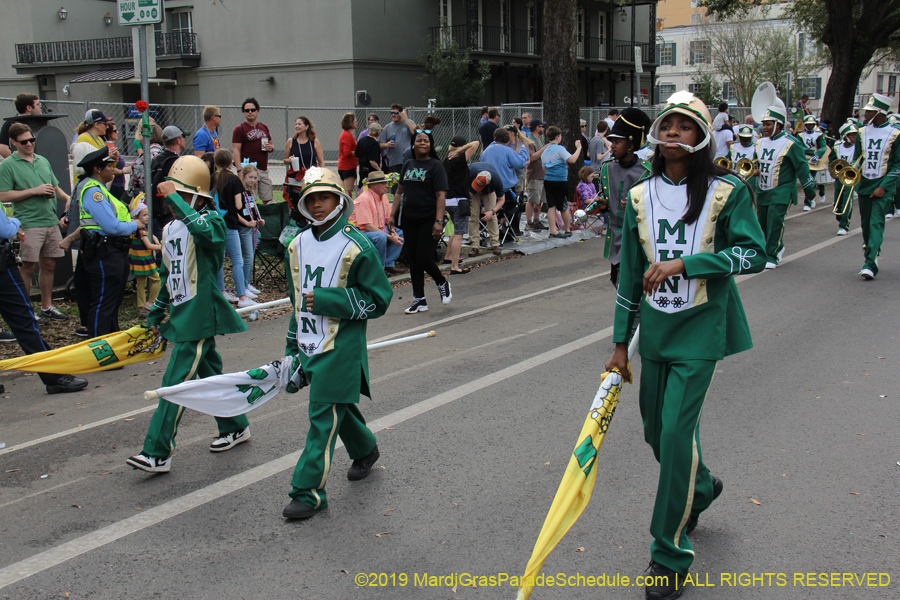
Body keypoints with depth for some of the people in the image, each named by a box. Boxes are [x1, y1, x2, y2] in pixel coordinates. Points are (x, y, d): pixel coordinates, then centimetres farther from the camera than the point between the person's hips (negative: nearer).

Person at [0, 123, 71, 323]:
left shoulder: (43, 161, 15)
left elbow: (55, 186, 25)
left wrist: (66, 197, 5)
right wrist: (34, 191, -14)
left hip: (51, 221, 6)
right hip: (29, 223, -6)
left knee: (49, 265, 11)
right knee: (27, 268, -2)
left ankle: (46, 307, 22)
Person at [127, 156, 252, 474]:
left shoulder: (211, 220, -10)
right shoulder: (169, 229, 13)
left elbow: (206, 230, -39)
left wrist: (175, 200, -35)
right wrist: (155, 315, 23)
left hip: (200, 316, -9)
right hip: (182, 315, 9)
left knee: (175, 382, -9)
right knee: (209, 375, 19)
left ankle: (157, 453, -5)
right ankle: (235, 427, 36)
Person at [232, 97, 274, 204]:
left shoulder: (264, 127, 16)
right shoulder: (239, 129, -1)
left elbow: (271, 144, 27)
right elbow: (236, 150, -8)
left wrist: (271, 148, 0)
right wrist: (239, 170, -19)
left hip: (264, 170, 6)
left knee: (268, 201, 7)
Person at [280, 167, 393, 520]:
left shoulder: (356, 247, -12)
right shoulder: (298, 246, 8)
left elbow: (378, 300, -10)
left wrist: (326, 299, -18)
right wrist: (293, 346, 20)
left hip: (341, 345, -6)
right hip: (309, 344, 7)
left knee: (324, 414, -6)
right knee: (338, 404, 19)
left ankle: (309, 491, 0)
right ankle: (364, 450, 45)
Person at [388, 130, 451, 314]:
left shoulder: (435, 166, -5)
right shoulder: (408, 165, 12)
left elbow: (441, 195, -13)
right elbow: (399, 192, 17)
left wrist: (439, 221, -22)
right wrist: (392, 215, 10)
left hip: (429, 219, -6)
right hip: (409, 219, 6)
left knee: (424, 258, -11)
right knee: (413, 260, 7)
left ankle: (442, 283, 19)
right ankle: (419, 300, 17)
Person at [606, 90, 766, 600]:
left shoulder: (727, 192, -5)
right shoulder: (641, 198, 5)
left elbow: (754, 253, -12)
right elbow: (630, 273, 8)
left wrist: (684, 263, -22)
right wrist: (621, 342, 7)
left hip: (700, 328, -4)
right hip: (655, 326, 5)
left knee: (677, 431, -10)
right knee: (656, 431, 12)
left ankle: (671, 552, 6)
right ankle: (701, 487, 46)